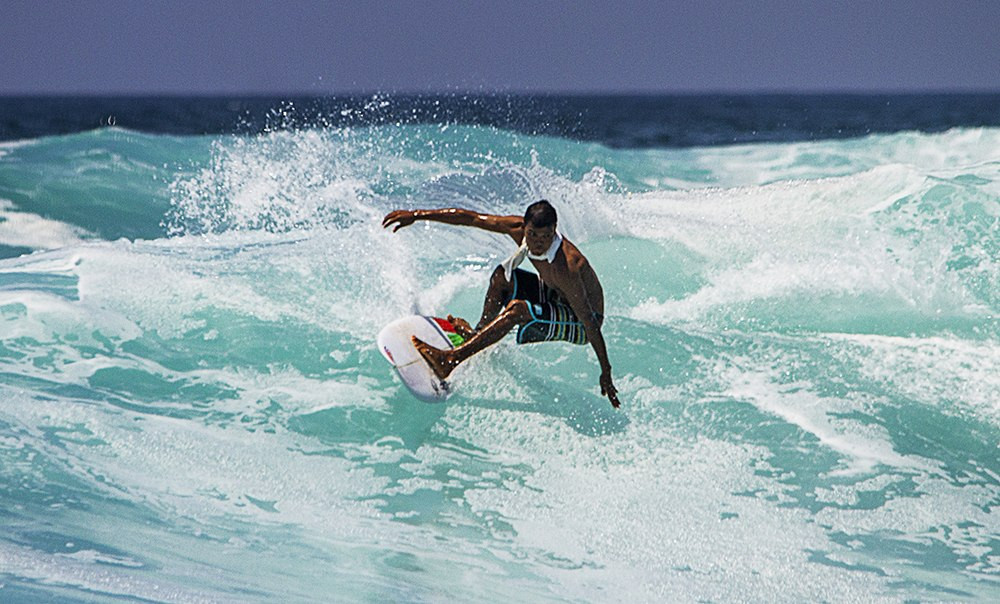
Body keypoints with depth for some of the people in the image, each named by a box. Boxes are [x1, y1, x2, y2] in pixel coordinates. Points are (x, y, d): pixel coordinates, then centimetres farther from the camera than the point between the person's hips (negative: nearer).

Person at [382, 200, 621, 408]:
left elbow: (589, 321, -33)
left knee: (518, 309, -29)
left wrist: (606, 373, -30)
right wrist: (416, 215, -9)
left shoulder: (567, 267, -37)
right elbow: (470, 218, -9)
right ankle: (479, 333, 19)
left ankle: (450, 360, -27)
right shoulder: (518, 229, -17)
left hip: (580, 327, -8)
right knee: (502, 276, 0)